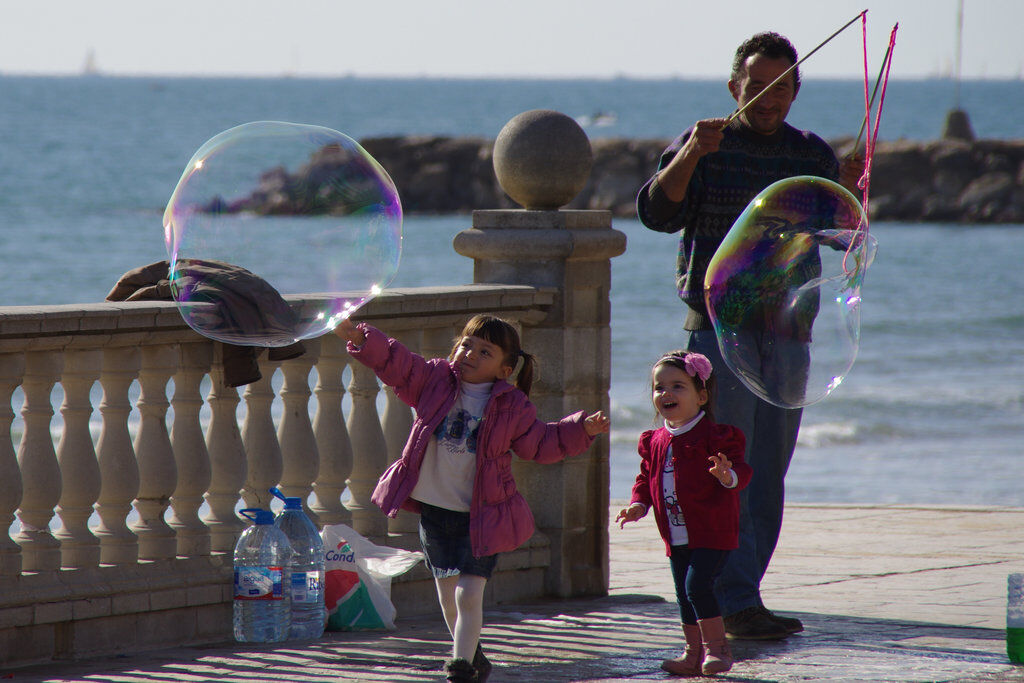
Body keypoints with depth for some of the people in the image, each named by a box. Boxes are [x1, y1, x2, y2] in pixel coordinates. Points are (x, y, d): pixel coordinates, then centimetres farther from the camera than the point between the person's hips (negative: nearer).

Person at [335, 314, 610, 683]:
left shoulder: (512, 406, -4)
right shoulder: (435, 380, 0)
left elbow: (541, 444, 4)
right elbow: (395, 363, -5)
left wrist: (583, 429, -8)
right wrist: (362, 339, -21)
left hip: (481, 517, -3)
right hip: (433, 510, 3)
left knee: (469, 593, -14)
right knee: (447, 593, 13)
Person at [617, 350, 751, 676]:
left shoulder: (714, 436, -10)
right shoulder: (655, 441, 11)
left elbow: (741, 471, -16)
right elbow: (646, 477, 22)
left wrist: (728, 475, -38)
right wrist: (638, 504, 6)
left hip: (712, 531, -7)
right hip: (676, 536, 7)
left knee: (698, 584, -18)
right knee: (684, 594, 10)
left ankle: (716, 646, -7)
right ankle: (694, 653, 20)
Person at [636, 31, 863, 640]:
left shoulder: (812, 154, 11)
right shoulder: (704, 145, -2)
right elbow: (657, 213, -15)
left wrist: (849, 192, -7)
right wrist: (691, 154, -28)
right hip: (719, 332, -5)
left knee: (767, 478, 8)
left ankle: (737, 599, 14)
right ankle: (735, 602, -11)